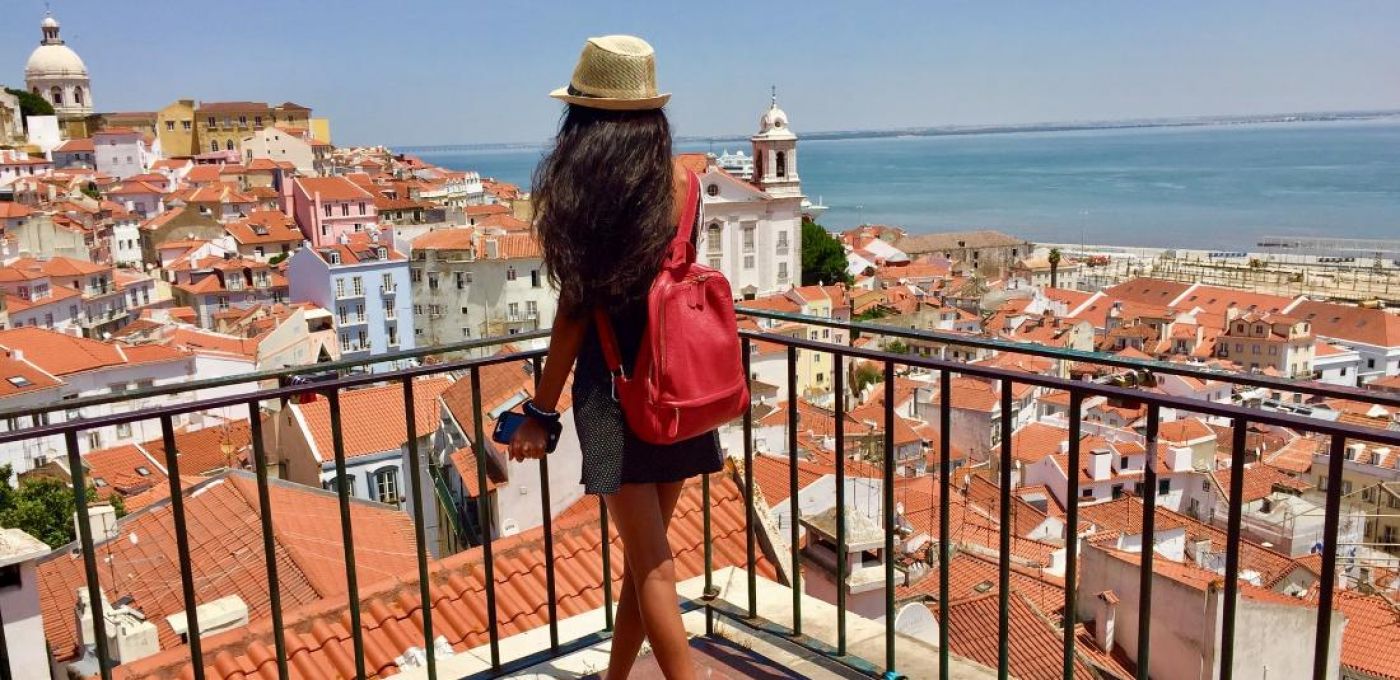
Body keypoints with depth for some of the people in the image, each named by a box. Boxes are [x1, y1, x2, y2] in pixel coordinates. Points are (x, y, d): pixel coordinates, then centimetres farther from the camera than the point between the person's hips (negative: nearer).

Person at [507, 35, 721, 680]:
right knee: (644, 551, 18)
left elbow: (574, 312, -10)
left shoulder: (577, 186, -9)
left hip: (614, 386, -5)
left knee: (650, 564, 2)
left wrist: (541, 410, -4)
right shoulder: (682, 181, 1)